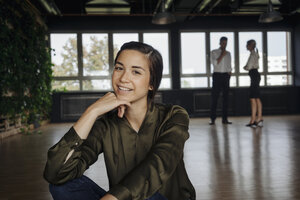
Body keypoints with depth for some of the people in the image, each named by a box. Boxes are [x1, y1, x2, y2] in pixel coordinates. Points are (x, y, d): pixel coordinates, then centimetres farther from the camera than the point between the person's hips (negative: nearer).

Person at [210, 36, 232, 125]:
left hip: (226, 75, 4)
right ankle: (212, 118, -4)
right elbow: (215, 63, -9)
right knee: (214, 97, -7)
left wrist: (229, 74, 5)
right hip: (217, 75, -4)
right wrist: (222, 55, -9)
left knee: (225, 97, 2)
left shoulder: (228, 53, 17)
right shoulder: (214, 52, 5)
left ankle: (224, 118, 5)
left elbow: (229, 66, 18)